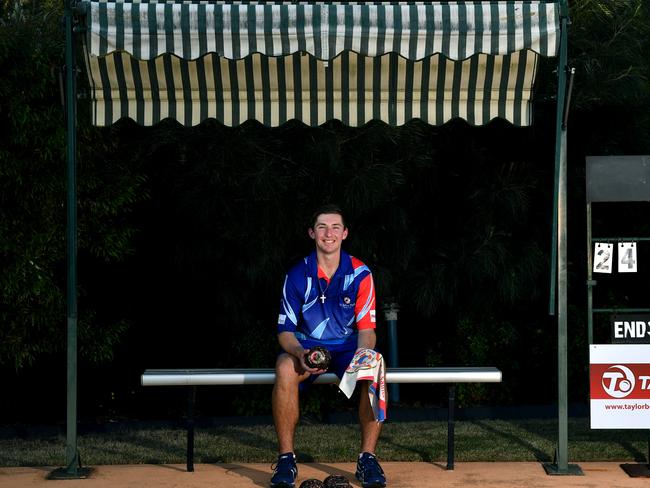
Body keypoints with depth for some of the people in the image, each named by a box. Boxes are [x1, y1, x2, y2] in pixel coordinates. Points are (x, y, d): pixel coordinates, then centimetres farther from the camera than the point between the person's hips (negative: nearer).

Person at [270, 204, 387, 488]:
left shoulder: (360, 274, -5)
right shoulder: (297, 275, -4)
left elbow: (366, 328, -6)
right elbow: (285, 331, -4)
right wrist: (300, 353, -28)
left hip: (348, 348, 0)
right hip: (306, 346, 0)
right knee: (285, 368, -35)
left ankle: (367, 458, -22)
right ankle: (286, 459, -24)